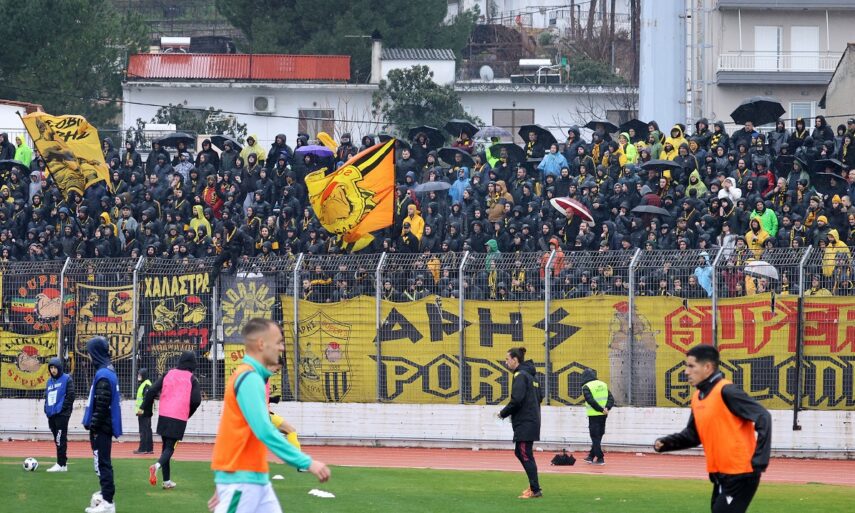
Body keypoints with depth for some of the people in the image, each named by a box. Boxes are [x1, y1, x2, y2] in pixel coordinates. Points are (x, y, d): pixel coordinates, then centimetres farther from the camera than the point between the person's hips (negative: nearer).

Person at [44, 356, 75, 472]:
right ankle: (63, 463, 13)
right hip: (51, 415, 7)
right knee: (57, 440, 8)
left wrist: (63, 408, -13)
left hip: (62, 414, -7)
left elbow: (70, 395, -9)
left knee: (60, 439, -11)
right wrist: (46, 409, 9)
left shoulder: (66, 379, -2)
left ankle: (61, 464, -13)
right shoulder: (49, 381, 18)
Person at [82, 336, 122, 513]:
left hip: (101, 427, -10)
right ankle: (105, 495, 24)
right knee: (103, 462, 17)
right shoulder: (108, 370, 13)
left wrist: (93, 426, -18)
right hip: (104, 426, 10)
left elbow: (101, 405, -21)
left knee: (102, 463, -7)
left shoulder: (103, 374, -17)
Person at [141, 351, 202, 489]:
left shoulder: (168, 374, 6)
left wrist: (144, 407, 12)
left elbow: (152, 391, 1)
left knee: (166, 446, 15)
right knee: (170, 447, 0)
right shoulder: (192, 379, -2)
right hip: (179, 419, -3)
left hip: (164, 416, 3)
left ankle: (167, 481, 14)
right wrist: (188, 414, 7)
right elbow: (196, 400, -11)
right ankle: (157, 465, -31)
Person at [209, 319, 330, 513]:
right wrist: (307, 463, -25)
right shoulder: (249, 379, -16)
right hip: (241, 480, -9)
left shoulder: (252, 378, 14)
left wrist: (224, 486, 20)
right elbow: (265, 431, -25)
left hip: (257, 478, 9)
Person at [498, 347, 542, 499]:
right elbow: (538, 398, 21)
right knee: (520, 453, 16)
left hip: (525, 423, -10)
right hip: (532, 421, 10)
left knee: (526, 455, -6)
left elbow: (516, 400, -23)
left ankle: (535, 490, -6)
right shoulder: (529, 374, 16)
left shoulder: (520, 375, -13)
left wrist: (503, 413, -7)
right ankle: (533, 485, 19)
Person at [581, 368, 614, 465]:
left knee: (595, 437, 0)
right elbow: (611, 398, 4)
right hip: (603, 416, 6)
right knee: (598, 436, 16)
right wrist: (607, 408, -8)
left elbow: (591, 401, -19)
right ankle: (591, 456, 24)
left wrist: (601, 410, -16)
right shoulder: (603, 385, 12)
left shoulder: (586, 387, -7)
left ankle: (600, 458, -4)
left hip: (594, 415, -6)